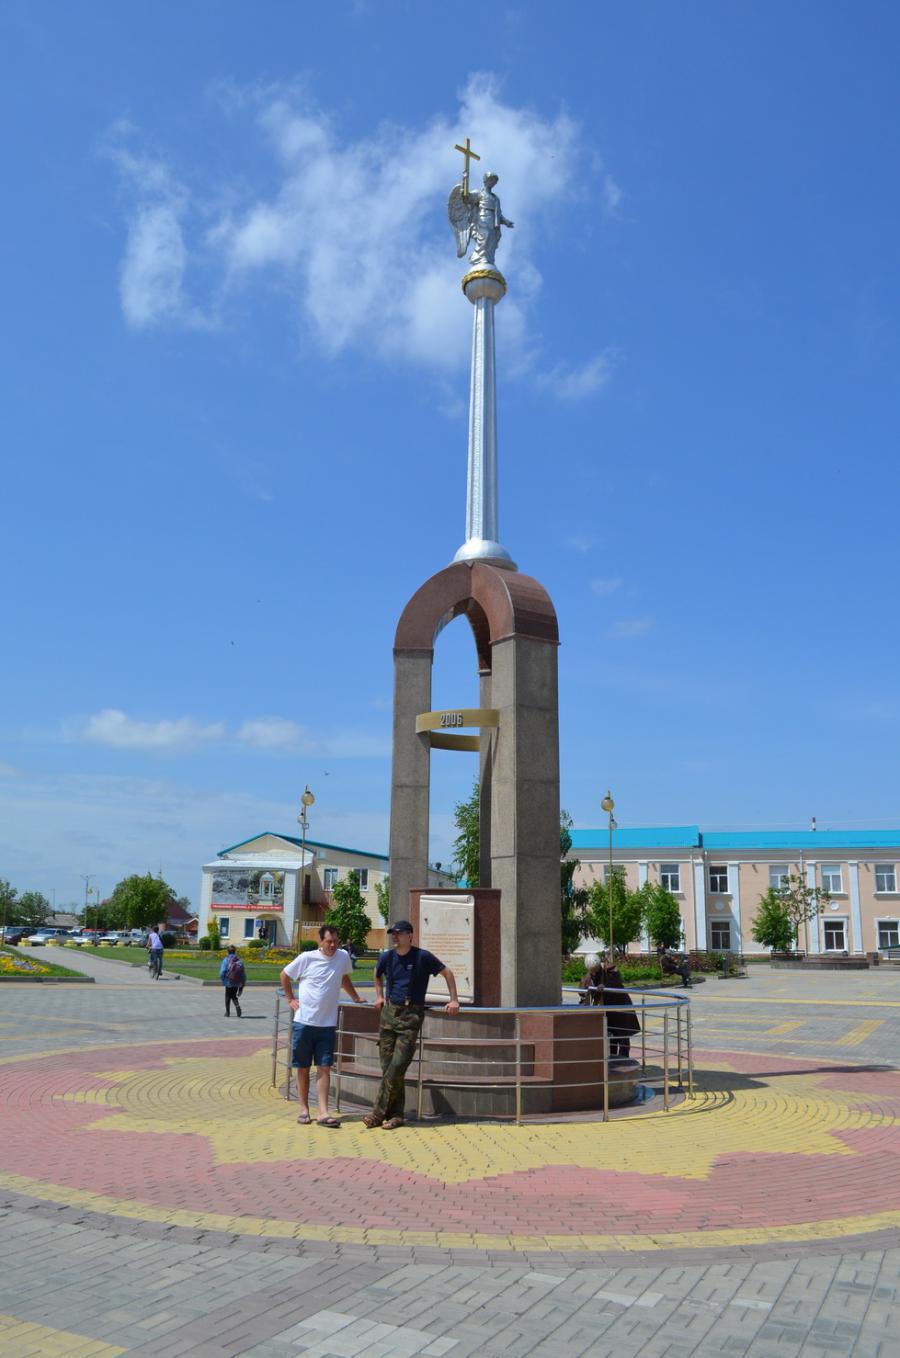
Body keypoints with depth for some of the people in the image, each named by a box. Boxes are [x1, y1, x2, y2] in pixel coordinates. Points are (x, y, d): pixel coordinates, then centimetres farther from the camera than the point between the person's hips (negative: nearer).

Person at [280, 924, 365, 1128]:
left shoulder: (343, 957, 2)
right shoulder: (306, 958, -7)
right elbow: (285, 976, 9)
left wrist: (356, 998, 21)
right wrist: (290, 999, 5)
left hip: (328, 1023, 2)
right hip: (304, 1021, -2)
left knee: (324, 1068, -2)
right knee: (303, 1067, 7)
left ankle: (323, 1112, -1)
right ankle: (303, 1109, 18)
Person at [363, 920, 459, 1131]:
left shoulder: (422, 957, -6)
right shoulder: (387, 957, 7)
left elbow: (447, 973, 3)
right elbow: (377, 974, 30)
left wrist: (454, 1000, 0)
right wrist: (379, 996, 21)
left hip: (411, 1015, -4)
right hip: (389, 1012, 5)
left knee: (397, 1068, -10)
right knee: (387, 1066, 3)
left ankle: (379, 1113, -4)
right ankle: (395, 1115, 11)